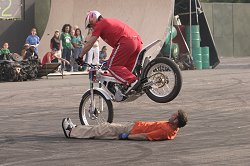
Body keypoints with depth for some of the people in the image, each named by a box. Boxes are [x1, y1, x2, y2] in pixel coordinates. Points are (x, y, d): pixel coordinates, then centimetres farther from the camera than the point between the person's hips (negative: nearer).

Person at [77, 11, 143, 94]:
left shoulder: (100, 24, 9)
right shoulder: (110, 21, 34)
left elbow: (89, 43, 8)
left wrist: (80, 57, 16)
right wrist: (112, 58, 48)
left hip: (126, 42, -9)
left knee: (112, 66, -6)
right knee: (128, 67, 16)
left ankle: (132, 81, -23)